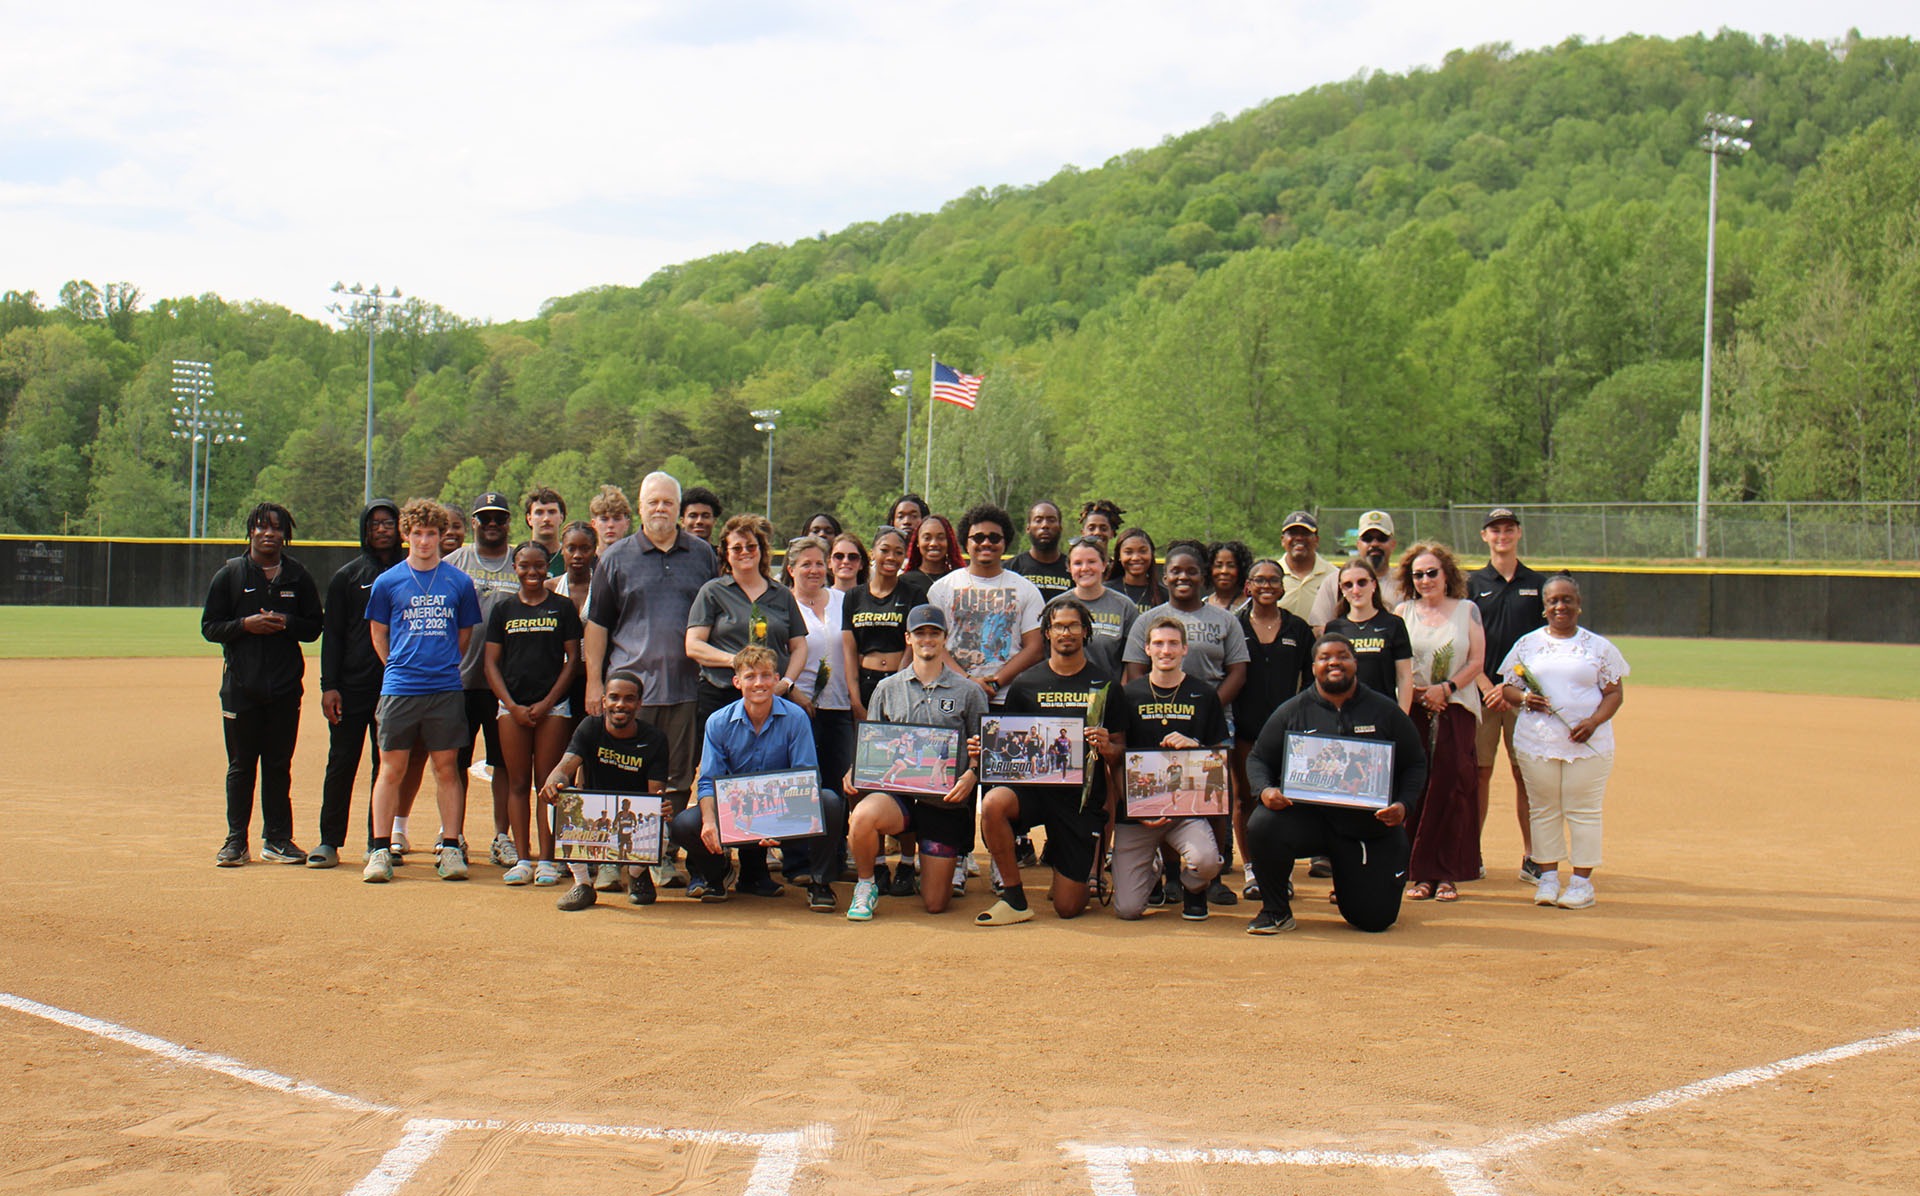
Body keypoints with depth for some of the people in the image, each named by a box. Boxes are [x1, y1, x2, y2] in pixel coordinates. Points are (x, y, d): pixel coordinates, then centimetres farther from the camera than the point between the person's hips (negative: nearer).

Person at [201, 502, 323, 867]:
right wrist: (246, 624, -14)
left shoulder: (298, 577, 8)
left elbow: (313, 627, 10)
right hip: (241, 685, -1)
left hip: (285, 686, 1)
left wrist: (286, 623, -10)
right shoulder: (230, 574, 4)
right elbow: (210, 626, 3)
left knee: (278, 765, 6)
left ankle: (277, 838, 15)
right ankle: (236, 840, 11)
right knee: (241, 765, 3)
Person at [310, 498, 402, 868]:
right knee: (341, 762, 0)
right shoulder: (347, 576, 6)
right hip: (352, 686, -1)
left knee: (389, 765, 5)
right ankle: (330, 841, 6)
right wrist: (329, 685, -6)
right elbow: (332, 634, 3)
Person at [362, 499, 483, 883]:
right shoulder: (388, 582, 4)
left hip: (446, 689, 1)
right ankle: (381, 850, 4)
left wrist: (445, 665, 11)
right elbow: (378, 634, 14)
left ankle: (451, 848, 9)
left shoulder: (459, 582, 6)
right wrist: (398, 665, 9)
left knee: (447, 768, 4)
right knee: (391, 768, 0)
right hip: (399, 689, -1)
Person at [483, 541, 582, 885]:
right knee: (517, 783, 1)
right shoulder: (503, 610, 10)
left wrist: (547, 703, -6)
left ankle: (546, 858, 0)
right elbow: (491, 663, 7)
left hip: (552, 706, -2)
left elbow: (572, 659, 3)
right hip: (512, 705, 2)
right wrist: (512, 706, -5)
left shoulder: (563, 607, 5)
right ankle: (521, 859, 3)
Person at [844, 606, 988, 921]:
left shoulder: (969, 693, 7)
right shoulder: (887, 689, 12)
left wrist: (971, 775, -15)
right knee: (863, 816, -37)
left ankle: (951, 864, 36)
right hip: (897, 792, 1)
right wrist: (855, 771, -6)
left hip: (946, 800, -1)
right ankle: (865, 885, -7)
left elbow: (983, 751, 7)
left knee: (935, 904, -2)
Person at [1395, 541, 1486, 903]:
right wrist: (1416, 692, -8)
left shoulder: (1467, 611, 8)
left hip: (1456, 710, -1)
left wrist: (1445, 688, -10)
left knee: (1451, 789, -5)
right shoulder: (1403, 613, 10)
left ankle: (1447, 874, -1)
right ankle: (1421, 874, 1)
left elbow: (1477, 661, 2)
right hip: (1412, 710, 1)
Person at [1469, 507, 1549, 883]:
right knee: (1479, 771, -1)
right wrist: (1487, 686, -11)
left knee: (1526, 774, 1)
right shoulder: (1473, 583, 7)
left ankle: (1531, 858, 5)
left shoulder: (1538, 584, 9)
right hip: (1482, 691, 0)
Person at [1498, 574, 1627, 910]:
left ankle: (1582, 880, 5)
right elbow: (1509, 688, 12)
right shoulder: (1527, 644, 10)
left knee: (1583, 811, -1)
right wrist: (1524, 698, -11)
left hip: (1588, 744, -2)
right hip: (1536, 741, 2)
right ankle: (1548, 876, 13)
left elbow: (1614, 692, 4)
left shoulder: (1599, 646, 6)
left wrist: (1594, 721, -13)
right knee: (1543, 809, 5)